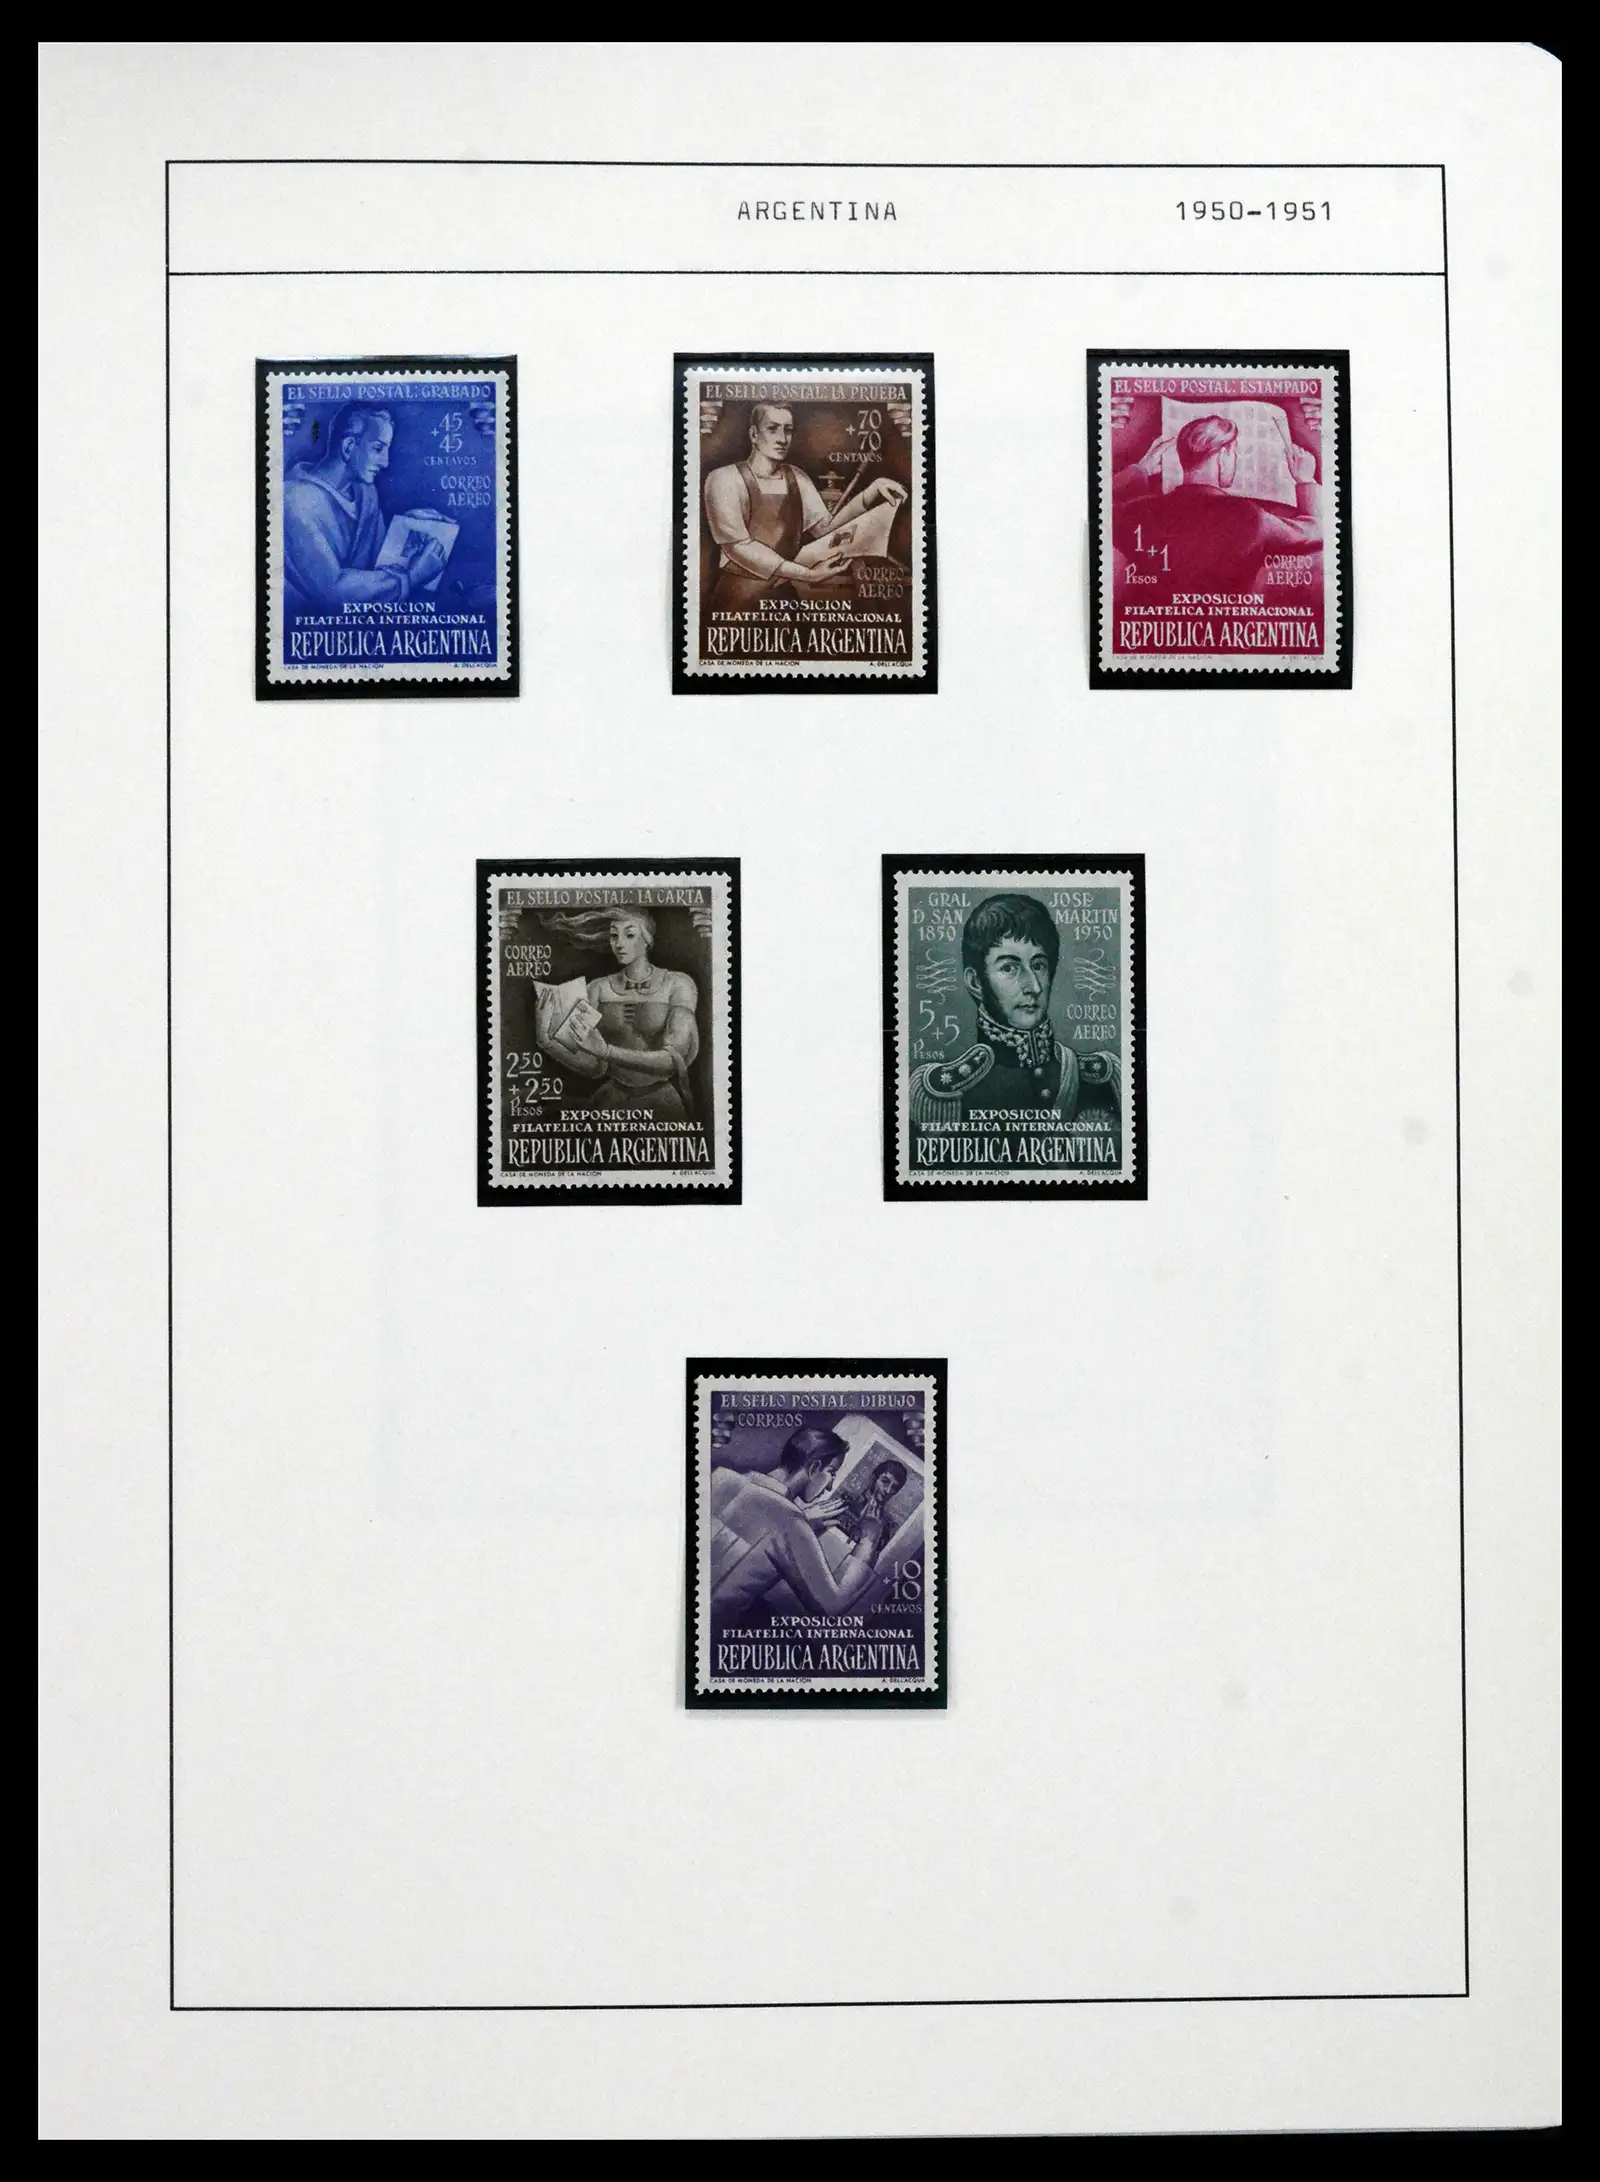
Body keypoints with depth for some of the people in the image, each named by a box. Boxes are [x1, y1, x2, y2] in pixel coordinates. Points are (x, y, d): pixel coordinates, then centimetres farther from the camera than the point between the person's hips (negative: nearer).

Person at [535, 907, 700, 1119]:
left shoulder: (676, 983, -5)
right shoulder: (598, 988, 4)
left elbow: (674, 1059, -15)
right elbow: (594, 1067, -2)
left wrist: (607, 1052, -26)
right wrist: (546, 1040, -19)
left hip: (663, 1101, -2)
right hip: (613, 1098, 2)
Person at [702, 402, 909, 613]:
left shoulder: (797, 479, 10)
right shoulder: (725, 479, -7)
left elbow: (826, 527, 2)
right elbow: (737, 545, -16)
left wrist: (874, 489, -10)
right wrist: (808, 575, -21)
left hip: (785, 595, 5)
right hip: (739, 597, -5)